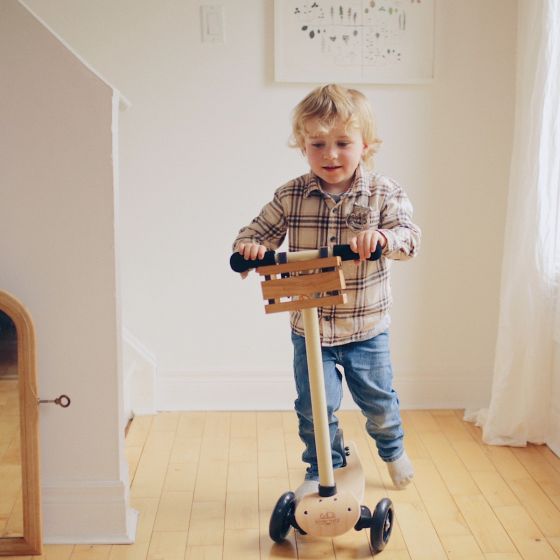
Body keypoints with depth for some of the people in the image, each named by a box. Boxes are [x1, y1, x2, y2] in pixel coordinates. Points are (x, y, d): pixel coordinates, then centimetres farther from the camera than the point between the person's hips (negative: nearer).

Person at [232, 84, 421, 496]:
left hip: (367, 327, 0)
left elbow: (409, 236, -19)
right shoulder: (290, 197, -7)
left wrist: (382, 237, -41)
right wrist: (248, 246, -25)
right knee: (315, 407, 6)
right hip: (309, 326, 1)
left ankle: (393, 449, 49)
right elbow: (259, 231, -2)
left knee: (378, 400, 17)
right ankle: (321, 471, 32)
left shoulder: (384, 193, -9)